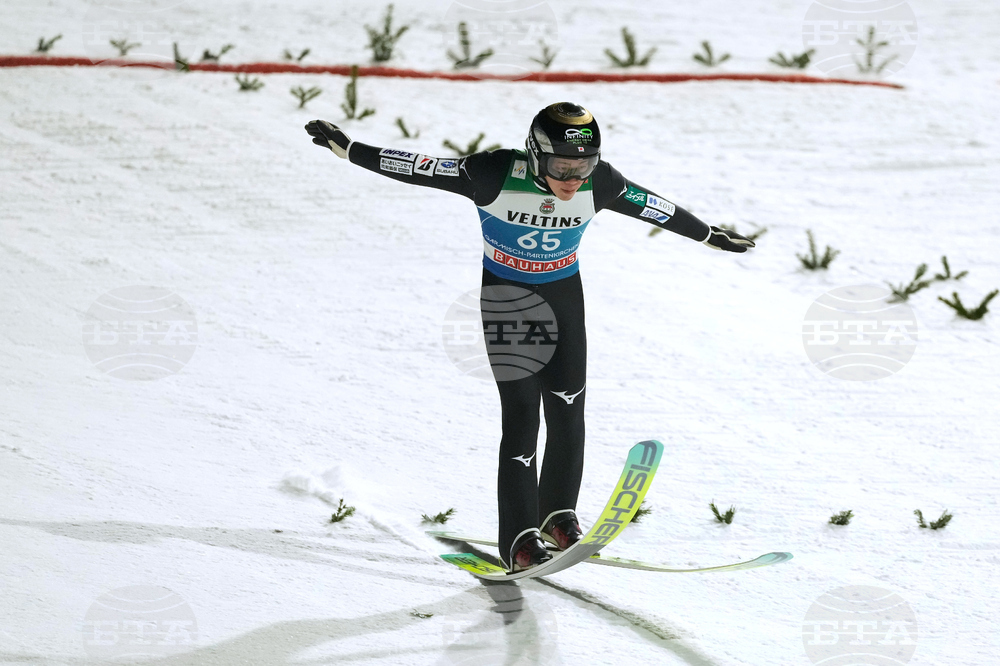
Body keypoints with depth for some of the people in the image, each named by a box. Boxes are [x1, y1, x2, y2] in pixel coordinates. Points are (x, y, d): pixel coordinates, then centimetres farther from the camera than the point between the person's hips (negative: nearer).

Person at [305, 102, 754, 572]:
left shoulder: (598, 184, -20)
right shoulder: (497, 176, -29)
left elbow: (656, 209, -4)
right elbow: (419, 168, -23)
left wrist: (711, 236, 7)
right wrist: (347, 148, -23)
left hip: (563, 295, 3)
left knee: (567, 407, 1)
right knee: (521, 411, -10)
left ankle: (559, 515, 22)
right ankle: (519, 538, -5)